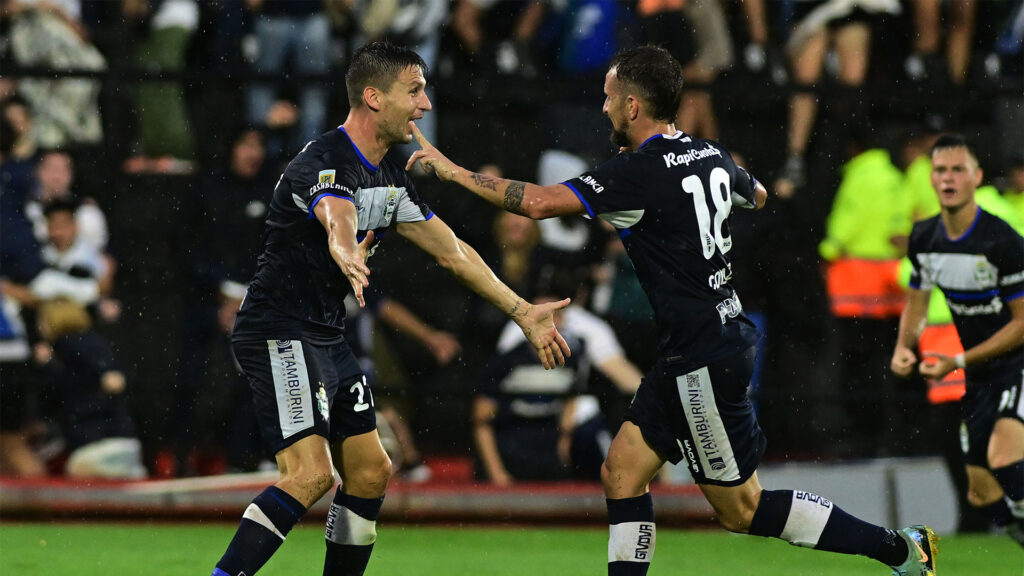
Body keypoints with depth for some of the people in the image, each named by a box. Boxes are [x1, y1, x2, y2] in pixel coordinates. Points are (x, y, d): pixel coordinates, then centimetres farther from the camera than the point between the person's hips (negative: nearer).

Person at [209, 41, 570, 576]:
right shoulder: (324, 164, -20)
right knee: (311, 473, -23)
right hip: (278, 332, -10)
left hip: (326, 338, 10)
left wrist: (523, 312, 21)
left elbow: (452, 251, 20)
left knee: (370, 472, 11)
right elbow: (338, 221, -44)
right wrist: (349, 257, -67)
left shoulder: (389, 179, 10)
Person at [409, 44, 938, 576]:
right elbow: (756, 196, 29)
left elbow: (539, 202, -26)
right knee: (622, 472, 9)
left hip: (703, 360, -9)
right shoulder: (710, 156, 6)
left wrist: (454, 172, -16)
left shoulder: (640, 173, -19)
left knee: (741, 510, 1)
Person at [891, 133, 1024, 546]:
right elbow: (916, 303, 18)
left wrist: (959, 361, -15)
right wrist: (903, 347, -2)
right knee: (981, 493, 7)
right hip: (979, 377, 7)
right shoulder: (925, 238, 2)